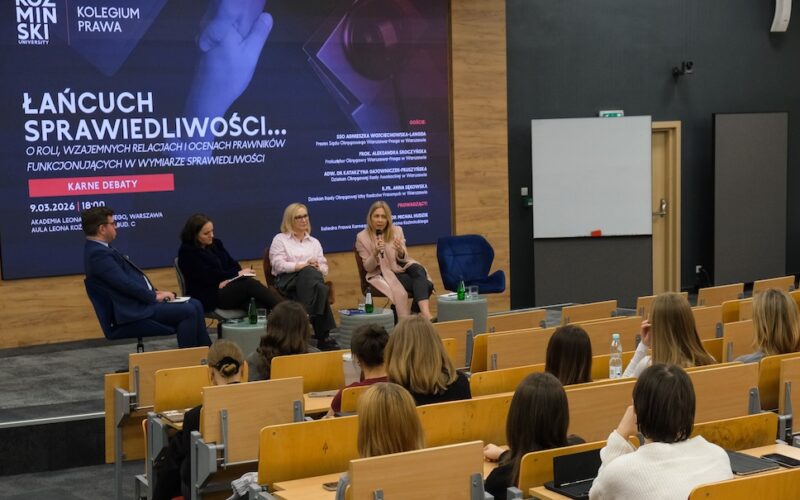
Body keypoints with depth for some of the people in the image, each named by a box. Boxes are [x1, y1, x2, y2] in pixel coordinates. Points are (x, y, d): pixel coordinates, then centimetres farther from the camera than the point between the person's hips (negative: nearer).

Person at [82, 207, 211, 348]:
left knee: (194, 305, 5)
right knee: (188, 311, -17)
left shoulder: (100, 249, 15)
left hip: (140, 300, 11)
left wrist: (154, 292, 8)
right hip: (133, 310, -11)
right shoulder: (98, 254, -18)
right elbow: (125, 283, -22)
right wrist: (155, 297, -11)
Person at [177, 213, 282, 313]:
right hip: (208, 296, -7)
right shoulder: (187, 253, -6)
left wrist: (228, 279, -12)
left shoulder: (216, 243, 15)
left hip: (226, 287, 7)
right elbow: (208, 276, -15)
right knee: (249, 284, -29)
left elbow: (233, 264, 11)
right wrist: (236, 274, -10)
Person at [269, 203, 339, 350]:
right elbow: (278, 265, -2)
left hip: (311, 280, 3)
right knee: (309, 272, -40)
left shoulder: (314, 242, 28)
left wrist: (317, 267, -6)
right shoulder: (280, 239, 14)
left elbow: (324, 268, 19)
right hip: (287, 281, -3)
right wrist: (303, 265, -13)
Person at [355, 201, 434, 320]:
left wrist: (401, 252, -21)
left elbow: (403, 259, 3)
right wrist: (375, 253, -26)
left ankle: (425, 315, -44)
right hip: (381, 274, -4)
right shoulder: (362, 237, -5)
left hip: (401, 267, 4)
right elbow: (368, 268, -6)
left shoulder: (397, 231, 3)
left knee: (419, 270, -33)